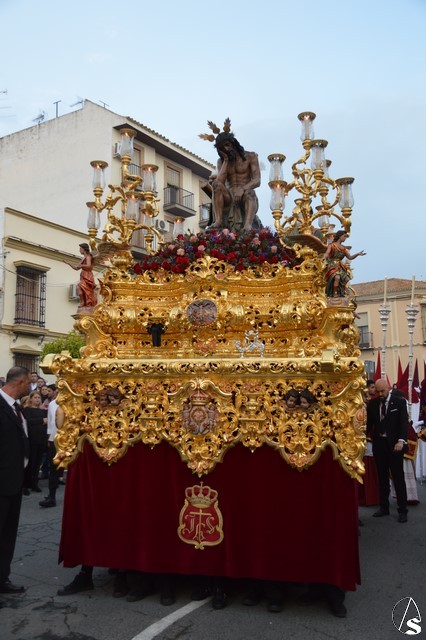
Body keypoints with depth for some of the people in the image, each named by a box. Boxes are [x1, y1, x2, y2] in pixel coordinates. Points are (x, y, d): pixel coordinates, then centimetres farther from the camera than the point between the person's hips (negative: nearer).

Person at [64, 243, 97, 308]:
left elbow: (89, 265, -19)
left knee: (78, 287, -28)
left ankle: (82, 301, -22)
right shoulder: (83, 258, 21)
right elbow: (76, 268, 26)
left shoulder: (88, 256, -2)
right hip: (83, 277, 8)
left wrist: (81, 266, -15)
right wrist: (68, 263, 23)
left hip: (87, 277, -8)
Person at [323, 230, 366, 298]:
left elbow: (350, 257, 15)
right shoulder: (331, 245, 3)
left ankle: (341, 292, -4)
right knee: (337, 277, -32)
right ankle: (335, 294, -21)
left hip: (340, 266, 6)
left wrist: (358, 254, 0)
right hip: (332, 265, -6)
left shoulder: (343, 248, 18)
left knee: (346, 278, -18)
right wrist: (324, 258, -33)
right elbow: (326, 254, -10)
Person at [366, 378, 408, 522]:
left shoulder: (399, 402, -4)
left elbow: (404, 422, -11)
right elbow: (369, 423, 9)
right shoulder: (372, 403, 6)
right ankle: (384, 507, 23)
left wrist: (401, 440, -24)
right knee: (382, 477, 12)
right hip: (378, 443, 4)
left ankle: (402, 510, 9)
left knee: (398, 477, 1)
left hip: (394, 444, -4)